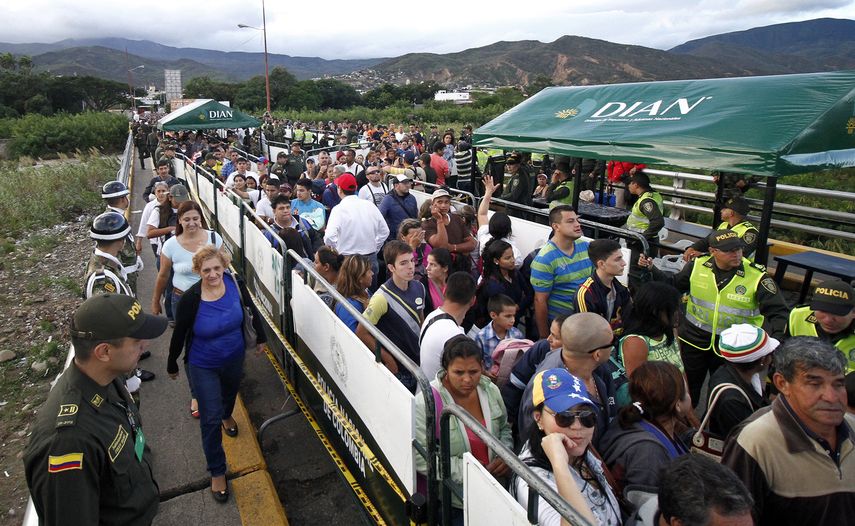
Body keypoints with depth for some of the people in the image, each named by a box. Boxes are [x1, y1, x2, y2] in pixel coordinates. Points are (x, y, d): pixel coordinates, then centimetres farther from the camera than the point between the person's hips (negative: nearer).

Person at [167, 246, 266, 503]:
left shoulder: (235, 283, -22)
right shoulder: (190, 299, -29)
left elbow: (251, 309, -2)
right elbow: (179, 335, -13)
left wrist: (261, 337, 8)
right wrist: (172, 364, 0)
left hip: (234, 357, 4)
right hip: (203, 366, -3)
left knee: (230, 392, 32)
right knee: (210, 419, 2)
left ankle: (227, 415, 69)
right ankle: (217, 471, 22)